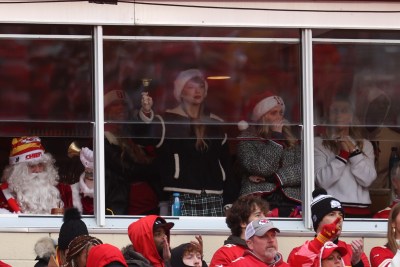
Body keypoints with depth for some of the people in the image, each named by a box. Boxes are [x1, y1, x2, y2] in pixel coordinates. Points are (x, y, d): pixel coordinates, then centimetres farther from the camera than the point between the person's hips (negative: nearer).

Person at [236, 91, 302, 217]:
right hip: (260, 201, -3)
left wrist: (273, 178, -5)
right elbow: (262, 168, -6)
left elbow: (303, 169, 8)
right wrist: (276, 136, 2)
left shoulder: (291, 141, 21)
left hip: (291, 201, 3)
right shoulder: (247, 139, 9)